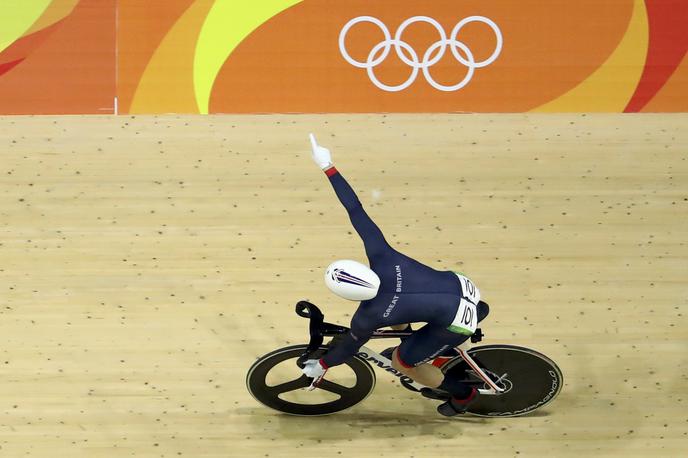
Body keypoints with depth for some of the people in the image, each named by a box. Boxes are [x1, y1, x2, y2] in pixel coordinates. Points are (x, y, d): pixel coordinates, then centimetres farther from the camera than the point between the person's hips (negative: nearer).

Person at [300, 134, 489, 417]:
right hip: (461, 284, 7)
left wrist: (321, 366, 14)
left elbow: (350, 347, -4)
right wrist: (328, 168, -14)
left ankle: (463, 394, 31)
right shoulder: (380, 256, -16)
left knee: (401, 361, 15)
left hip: (458, 324, -7)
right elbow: (355, 210, -17)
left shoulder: (367, 318, -23)